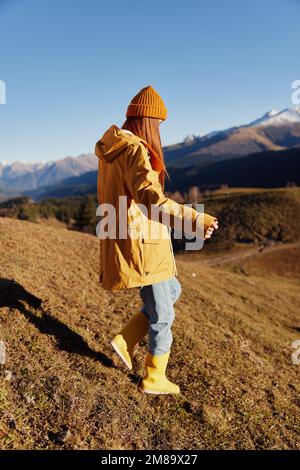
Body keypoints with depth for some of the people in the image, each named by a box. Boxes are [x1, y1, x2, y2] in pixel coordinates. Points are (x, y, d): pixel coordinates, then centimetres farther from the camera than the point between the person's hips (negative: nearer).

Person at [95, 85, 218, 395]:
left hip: (126, 241, 10)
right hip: (140, 245, -9)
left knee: (172, 291, 24)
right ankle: (154, 378, 26)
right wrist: (193, 220, -43)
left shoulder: (111, 150, 11)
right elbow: (151, 199, -34)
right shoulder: (134, 150, -19)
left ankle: (126, 340, 24)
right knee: (161, 314, 8)